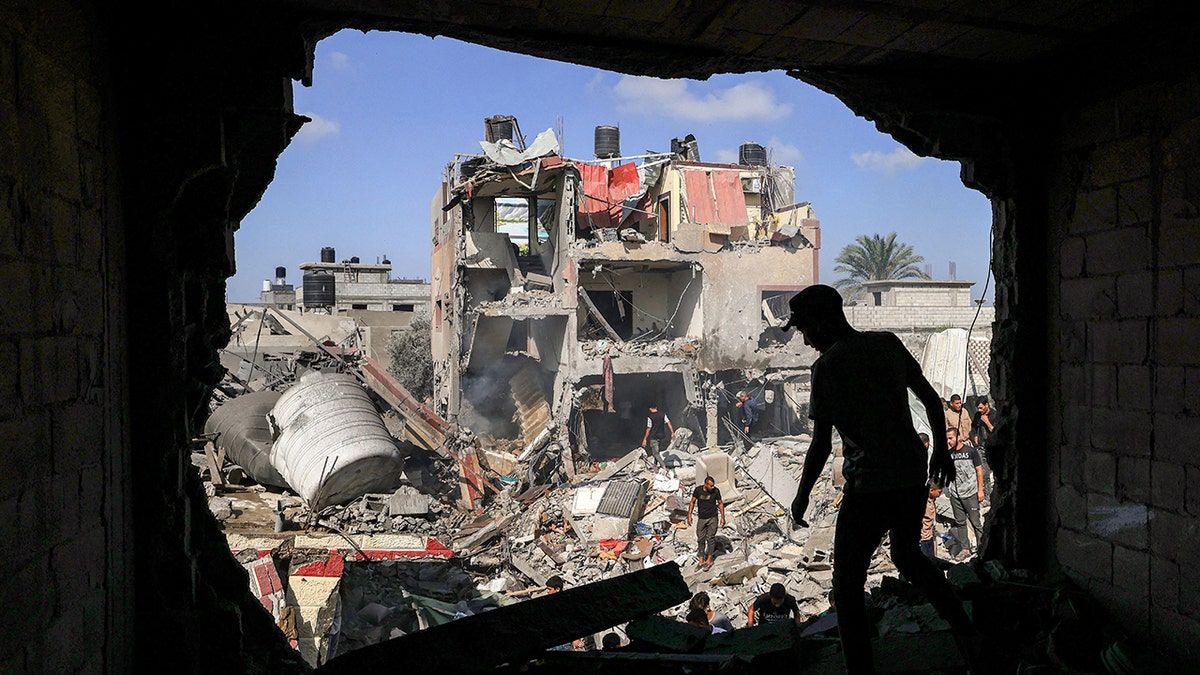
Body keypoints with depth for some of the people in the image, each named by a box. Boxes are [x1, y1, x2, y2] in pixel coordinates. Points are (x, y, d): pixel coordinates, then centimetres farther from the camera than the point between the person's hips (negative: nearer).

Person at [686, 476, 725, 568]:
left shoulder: (716, 491, -12)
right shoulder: (698, 490, -10)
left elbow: (720, 503, 2)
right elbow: (692, 502, 2)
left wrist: (723, 517, 1)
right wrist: (689, 515, -2)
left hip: (712, 518, -2)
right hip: (701, 518, 2)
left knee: (710, 538, -1)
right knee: (700, 539, 5)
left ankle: (709, 559, 13)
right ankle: (701, 561, 15)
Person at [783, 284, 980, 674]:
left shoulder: (829, 364, -13)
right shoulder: (889, 344, 5)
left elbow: (821, 445, -14)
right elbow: (931, 399, 12)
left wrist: (802, 496, -2)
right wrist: (941, 450, 25)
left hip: (868, 488, -7)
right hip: (914, 477, 7)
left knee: (847, 584, 5)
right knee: (908, 558, 29)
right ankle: (966, 633, 30)